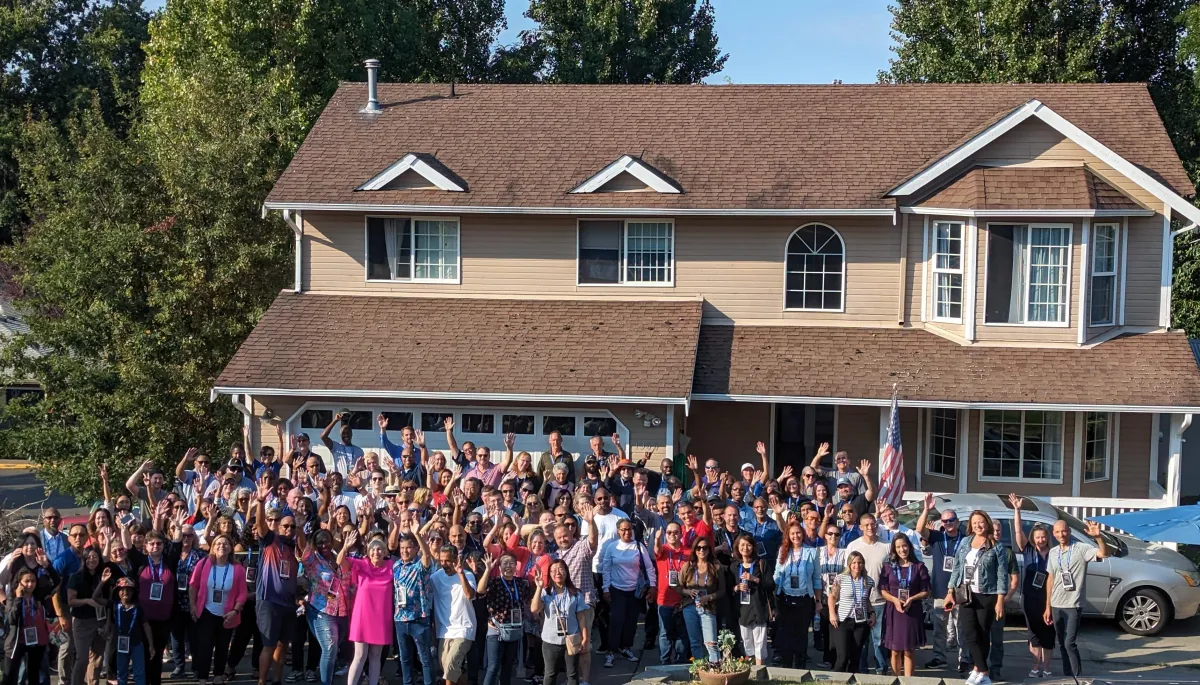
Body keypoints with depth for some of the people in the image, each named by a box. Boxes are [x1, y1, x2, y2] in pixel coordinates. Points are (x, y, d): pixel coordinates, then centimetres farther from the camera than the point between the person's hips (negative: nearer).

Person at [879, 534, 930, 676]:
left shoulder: (919, 567, 3)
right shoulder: (888, 567, 6)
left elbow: (925, 592, 2)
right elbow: (882, 590, 3)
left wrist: (911, 599, -14)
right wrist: (895, 600, -15)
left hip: (912, 612, -1)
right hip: (893, 611, 1)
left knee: (908, 651, 1)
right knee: (895, 651, 4)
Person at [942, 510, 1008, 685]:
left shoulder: (996, 547, -3)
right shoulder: (965, 543, 10)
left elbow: (1002, 575, -6)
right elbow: (957, 569, 13)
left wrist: (1000, 601, -12)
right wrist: (950, 592, 9)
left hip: (987, 596, -3)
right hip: (966, 595, 3)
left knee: (983, 634, 2)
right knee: (968, 632, -9)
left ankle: (977, 668, 12)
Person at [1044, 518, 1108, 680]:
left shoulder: (1081, 549, -8)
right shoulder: (1053, 553, 9)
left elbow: (1104, 553, -24)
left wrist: (1099, 537, -44)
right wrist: (1048, 607, 12)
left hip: (1072, 606, -6)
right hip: (1056, 606, 6)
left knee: (1070, 643, -12)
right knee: (1062, 644, 11)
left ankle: (1077, 677, -3)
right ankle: (1068, 676, 19)